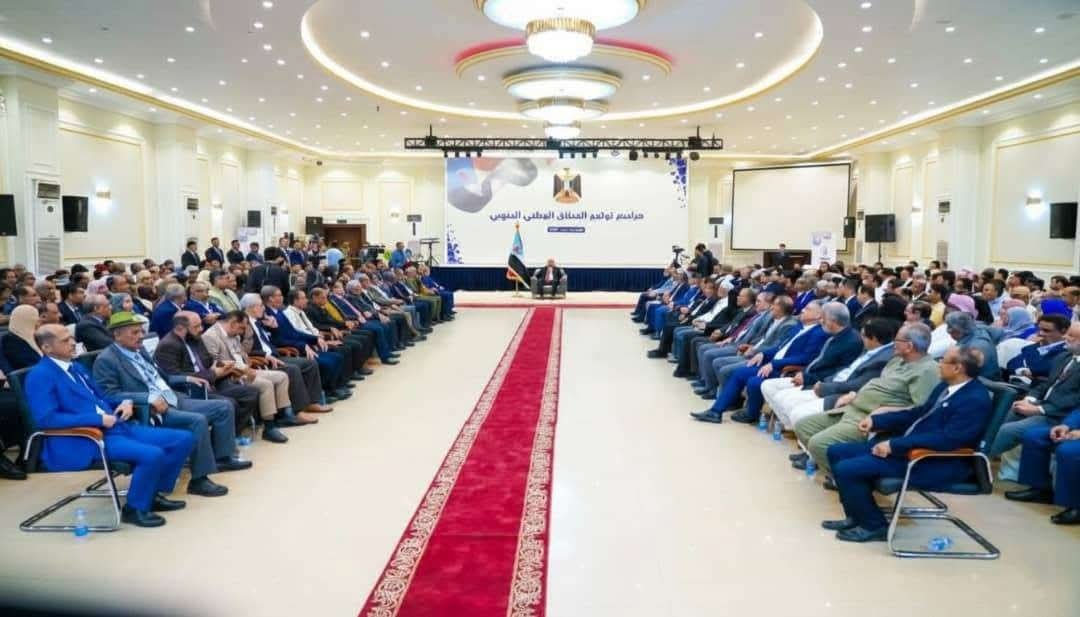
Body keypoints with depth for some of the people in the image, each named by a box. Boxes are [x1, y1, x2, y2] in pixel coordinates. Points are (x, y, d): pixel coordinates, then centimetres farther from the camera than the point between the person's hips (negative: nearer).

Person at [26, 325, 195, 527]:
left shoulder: (76, 367, 20)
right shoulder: (40, 376, -8)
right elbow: (45, 419, -21)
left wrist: (125, 402, 5)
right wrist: (97, 419, -21)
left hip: (116, 426, 9)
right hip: (85, 441, -9)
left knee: (184, 439, 0)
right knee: (152, 454, -31)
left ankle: (155, 494, 13)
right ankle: (134, 508, -7)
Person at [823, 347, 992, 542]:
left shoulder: (976, 399, -19)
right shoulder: (946, 386, 10)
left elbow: (947, 439, -28)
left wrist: (894, 445, -25)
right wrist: (876, 420, 10)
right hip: (909, 445, 10)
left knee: (847, 469, -21)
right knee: (837, 452, 6)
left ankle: (875, 525, 0)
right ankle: (857, 515, 16)